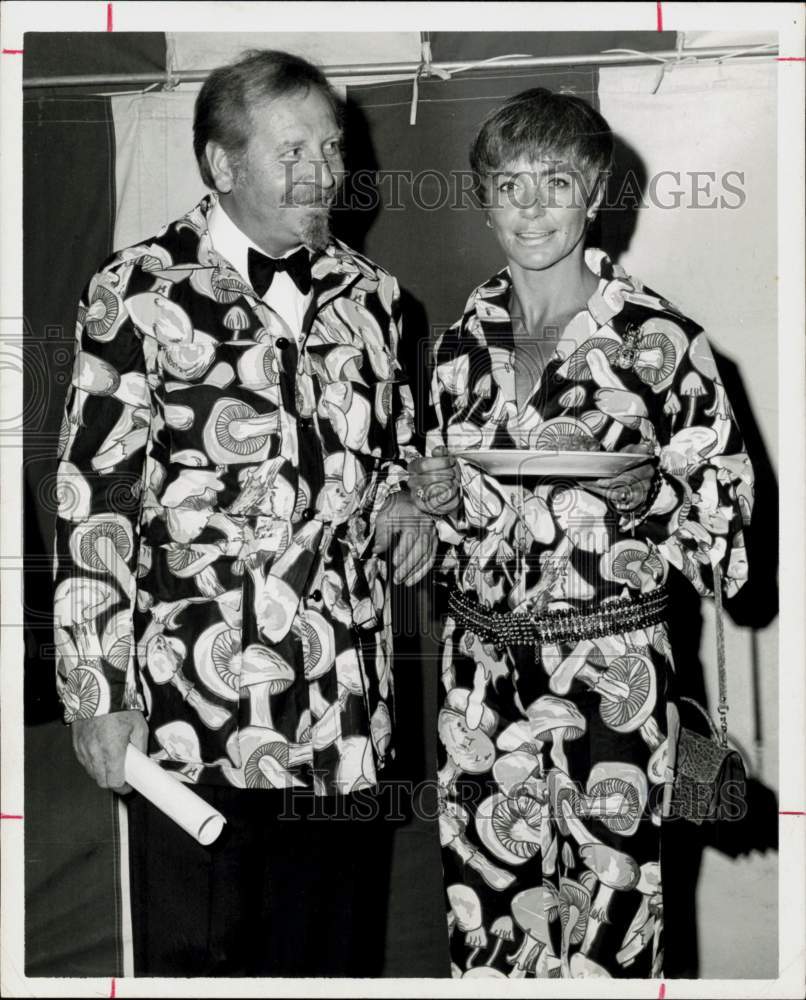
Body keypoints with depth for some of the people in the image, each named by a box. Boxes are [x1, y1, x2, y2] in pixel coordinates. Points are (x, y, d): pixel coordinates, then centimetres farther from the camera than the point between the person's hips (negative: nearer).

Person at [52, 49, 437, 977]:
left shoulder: (368, 292, 9)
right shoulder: (140, 291, -7)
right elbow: (93, 501, -8)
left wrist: (405, 501, 0)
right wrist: (98, 692, -11)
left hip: (348, 706, 5)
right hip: (194, 707, -4)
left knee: (335, 949, 16)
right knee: (198, 954, 8)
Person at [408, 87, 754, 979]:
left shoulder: (661, 342, -8)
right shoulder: (464, 341, 6)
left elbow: (727, 548, -2)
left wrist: (648, 495, -19)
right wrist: (436, 500, -2)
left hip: (610, 684, -4)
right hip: (480, 677, 4)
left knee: (601, 947, 3)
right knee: (486, 937, 11)